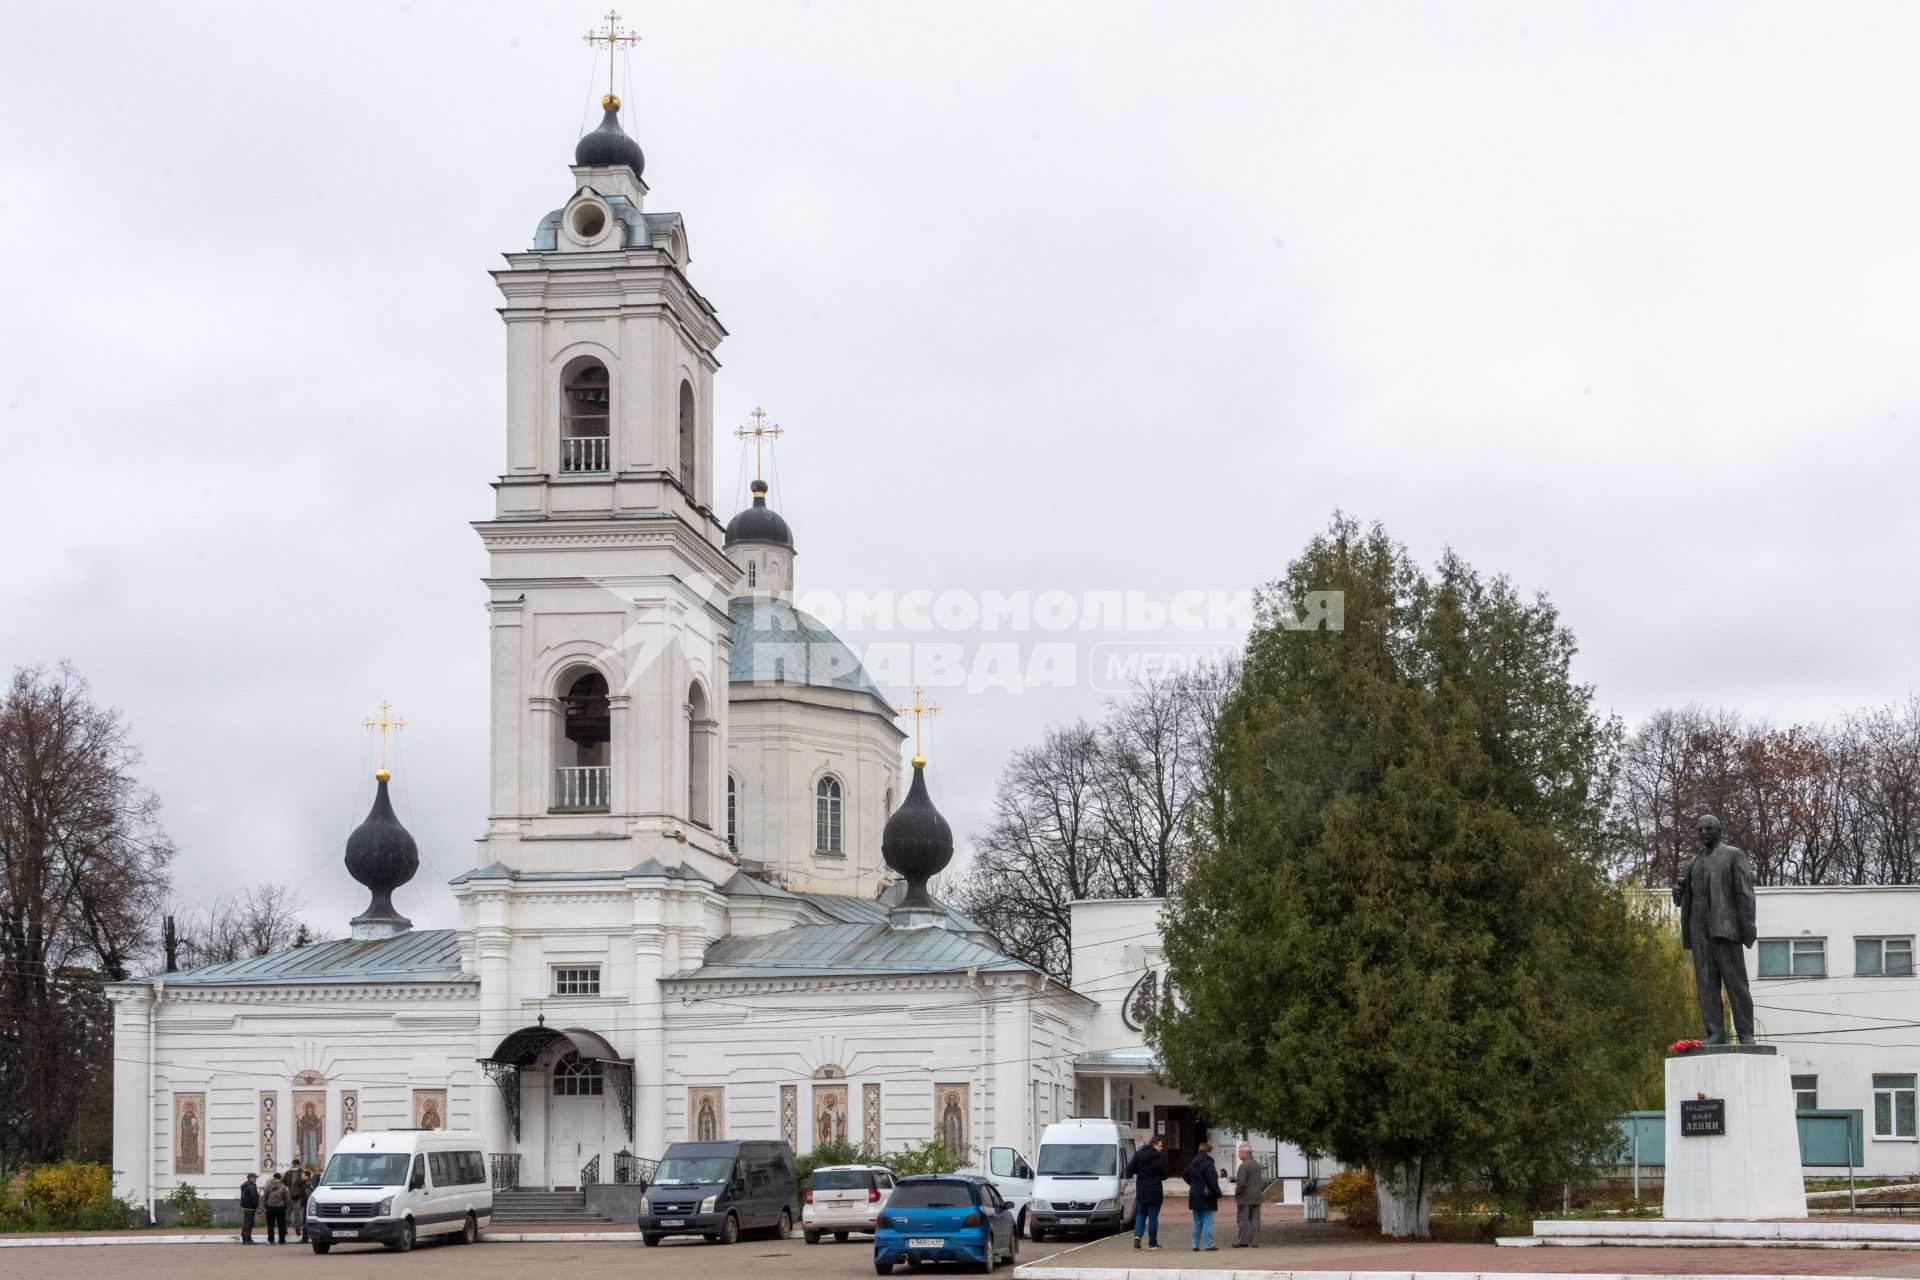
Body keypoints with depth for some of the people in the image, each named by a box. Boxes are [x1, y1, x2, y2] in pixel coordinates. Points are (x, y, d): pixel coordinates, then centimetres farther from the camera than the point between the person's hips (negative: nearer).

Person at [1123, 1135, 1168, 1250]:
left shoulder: (1139, 1154, -1)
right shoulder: (1159, 1157, -13)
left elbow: (1130, 1168, -1)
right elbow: (1164, 1176, -8)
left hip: (1141, 1190, 3)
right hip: (1155, 1191, -3)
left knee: (1141, 1214, 16)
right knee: (1153, 1216, 5)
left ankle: (1138, 1235, -5)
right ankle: (1152, 1242, 8)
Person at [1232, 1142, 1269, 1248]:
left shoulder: (1243, 1166, -15)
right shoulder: (1257, 1165, 12)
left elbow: (1241, 1183, -19)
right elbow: (1262, 1181, 15)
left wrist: (1236, 1194, -7)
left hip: (1245, 1198, -8)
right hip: (1256, 1198, 8)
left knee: (1243, 1219, -2)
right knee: (1255, 1220, 7)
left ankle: (1244, 1241, -2)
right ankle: (1255, 1242, 6)